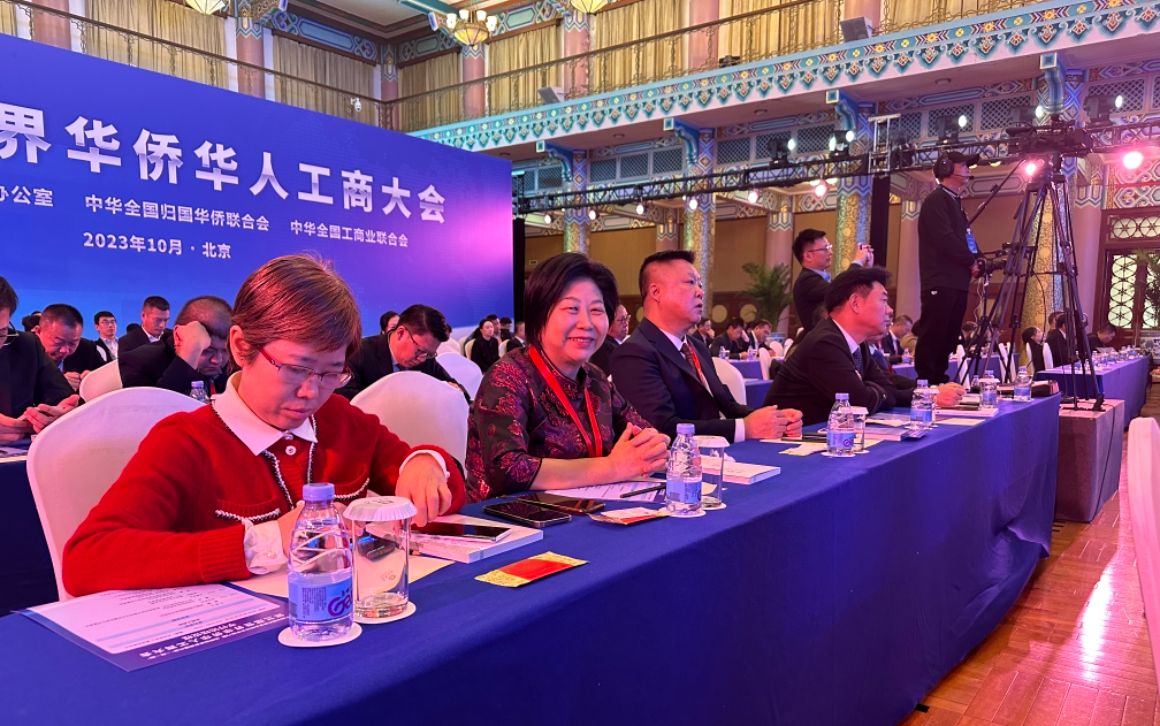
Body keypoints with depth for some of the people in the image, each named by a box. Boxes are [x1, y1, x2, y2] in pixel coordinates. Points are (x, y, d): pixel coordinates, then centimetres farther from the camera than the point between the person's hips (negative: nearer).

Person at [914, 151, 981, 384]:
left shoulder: (955, 203, 24)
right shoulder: (936, 200, -5)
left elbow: (963, 240, 25)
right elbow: (945, 240, -16)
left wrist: (975, 261, 6)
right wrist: (971, 261, -6)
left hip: (957, 282, 9)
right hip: (940, 283, -9)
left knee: (948, 339, 7)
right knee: (932, 337, -10)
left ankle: (939, 380, 10)